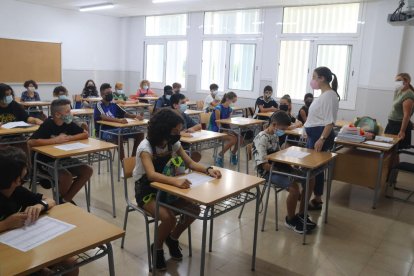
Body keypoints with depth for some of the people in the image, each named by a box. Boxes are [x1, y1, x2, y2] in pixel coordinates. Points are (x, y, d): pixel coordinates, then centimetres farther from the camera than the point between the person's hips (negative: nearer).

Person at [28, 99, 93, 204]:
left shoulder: (69, 123, -2)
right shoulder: (47, 125, -19)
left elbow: (86, 134, 0)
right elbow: (30, 142, -31)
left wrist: (68, 138, -16)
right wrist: (55, 140, -27)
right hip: (47, 161, -6)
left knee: (87, 171, -11)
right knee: (67, 177, -31)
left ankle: (66, 199, 4)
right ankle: (58, 199, 4)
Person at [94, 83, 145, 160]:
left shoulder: (113, 105, 12)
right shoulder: (99, 105, -9)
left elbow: (125, 114, 8)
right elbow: (103, 117, -29)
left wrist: (136, 116, -15)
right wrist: (119, 120, -45)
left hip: (115, 129, 7)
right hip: (103, 131, -7)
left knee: (140, 134, -5)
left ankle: (133, 157, 1)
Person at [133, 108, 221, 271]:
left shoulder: (173, 143, -6)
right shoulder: (146, 147, -25)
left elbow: (190, 163, -2)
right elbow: (151, 175, -40)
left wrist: (208, 170, -23)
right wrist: (175, 180, -58)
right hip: (146, 191, -6)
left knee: (194, 209, -13)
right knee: (169, 218, -30)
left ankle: (172, 238, 14)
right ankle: (157, 248, 2)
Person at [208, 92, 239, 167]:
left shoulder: (230, 109, 5)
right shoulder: (218, 108, -18)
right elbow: (218, 124, -18)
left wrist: (229, 131, -8)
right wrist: (227, 132, -25)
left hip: (224, 129, 7)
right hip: (215, 131, -7)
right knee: (233, 139, -27)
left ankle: (233, 154, 12)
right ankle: (220, 155, -10)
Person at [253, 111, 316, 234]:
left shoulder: (275, 135, 9)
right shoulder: (262, 139, -19)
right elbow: (264, 165, -23)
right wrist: (285, 171, -22)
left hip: (278, 167, 9)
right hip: (268, 172, -9)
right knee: (293, 187, -29)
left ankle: (301, 214, 12)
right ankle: (290, 220, -5)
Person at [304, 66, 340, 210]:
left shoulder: (330, 96, -17)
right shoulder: (323, 95, 14)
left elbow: (330, 121, -23)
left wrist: (322, 139, -27)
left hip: (321, 134, -10)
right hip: (314, 134, 10)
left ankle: (317, 200, 10)